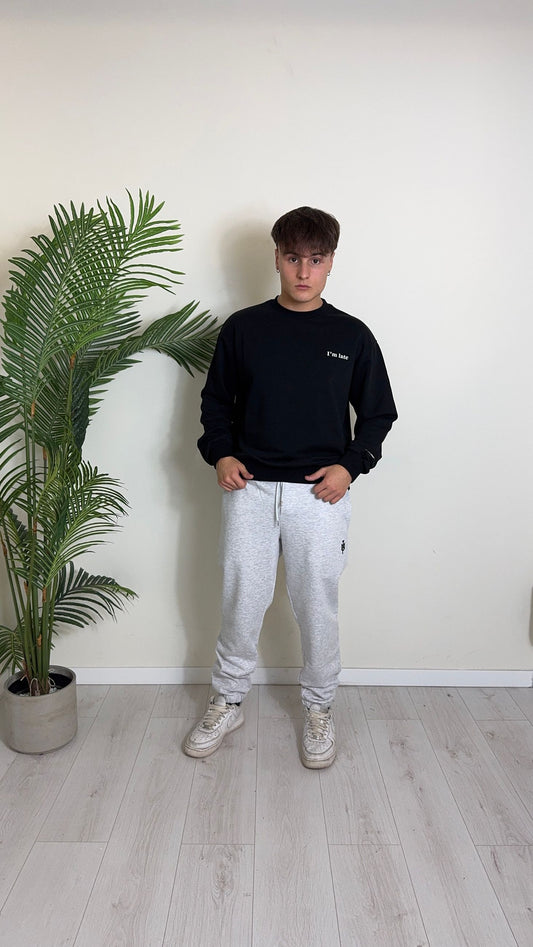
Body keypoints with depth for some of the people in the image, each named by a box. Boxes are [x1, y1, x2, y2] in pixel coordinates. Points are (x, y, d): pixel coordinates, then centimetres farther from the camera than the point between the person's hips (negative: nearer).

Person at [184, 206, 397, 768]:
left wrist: (350, 464, -6)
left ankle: (319, 708, 31)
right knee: (241, 601, 9)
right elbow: (216, 400, 12)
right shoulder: (242, 328, 4)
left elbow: (379, 412, 9)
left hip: (319, 494, 0)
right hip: (249, 489, 1)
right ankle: (228, 701, 31)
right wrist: (221, 454, -4)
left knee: (317, 607, 8)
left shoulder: (352, 336, 2)